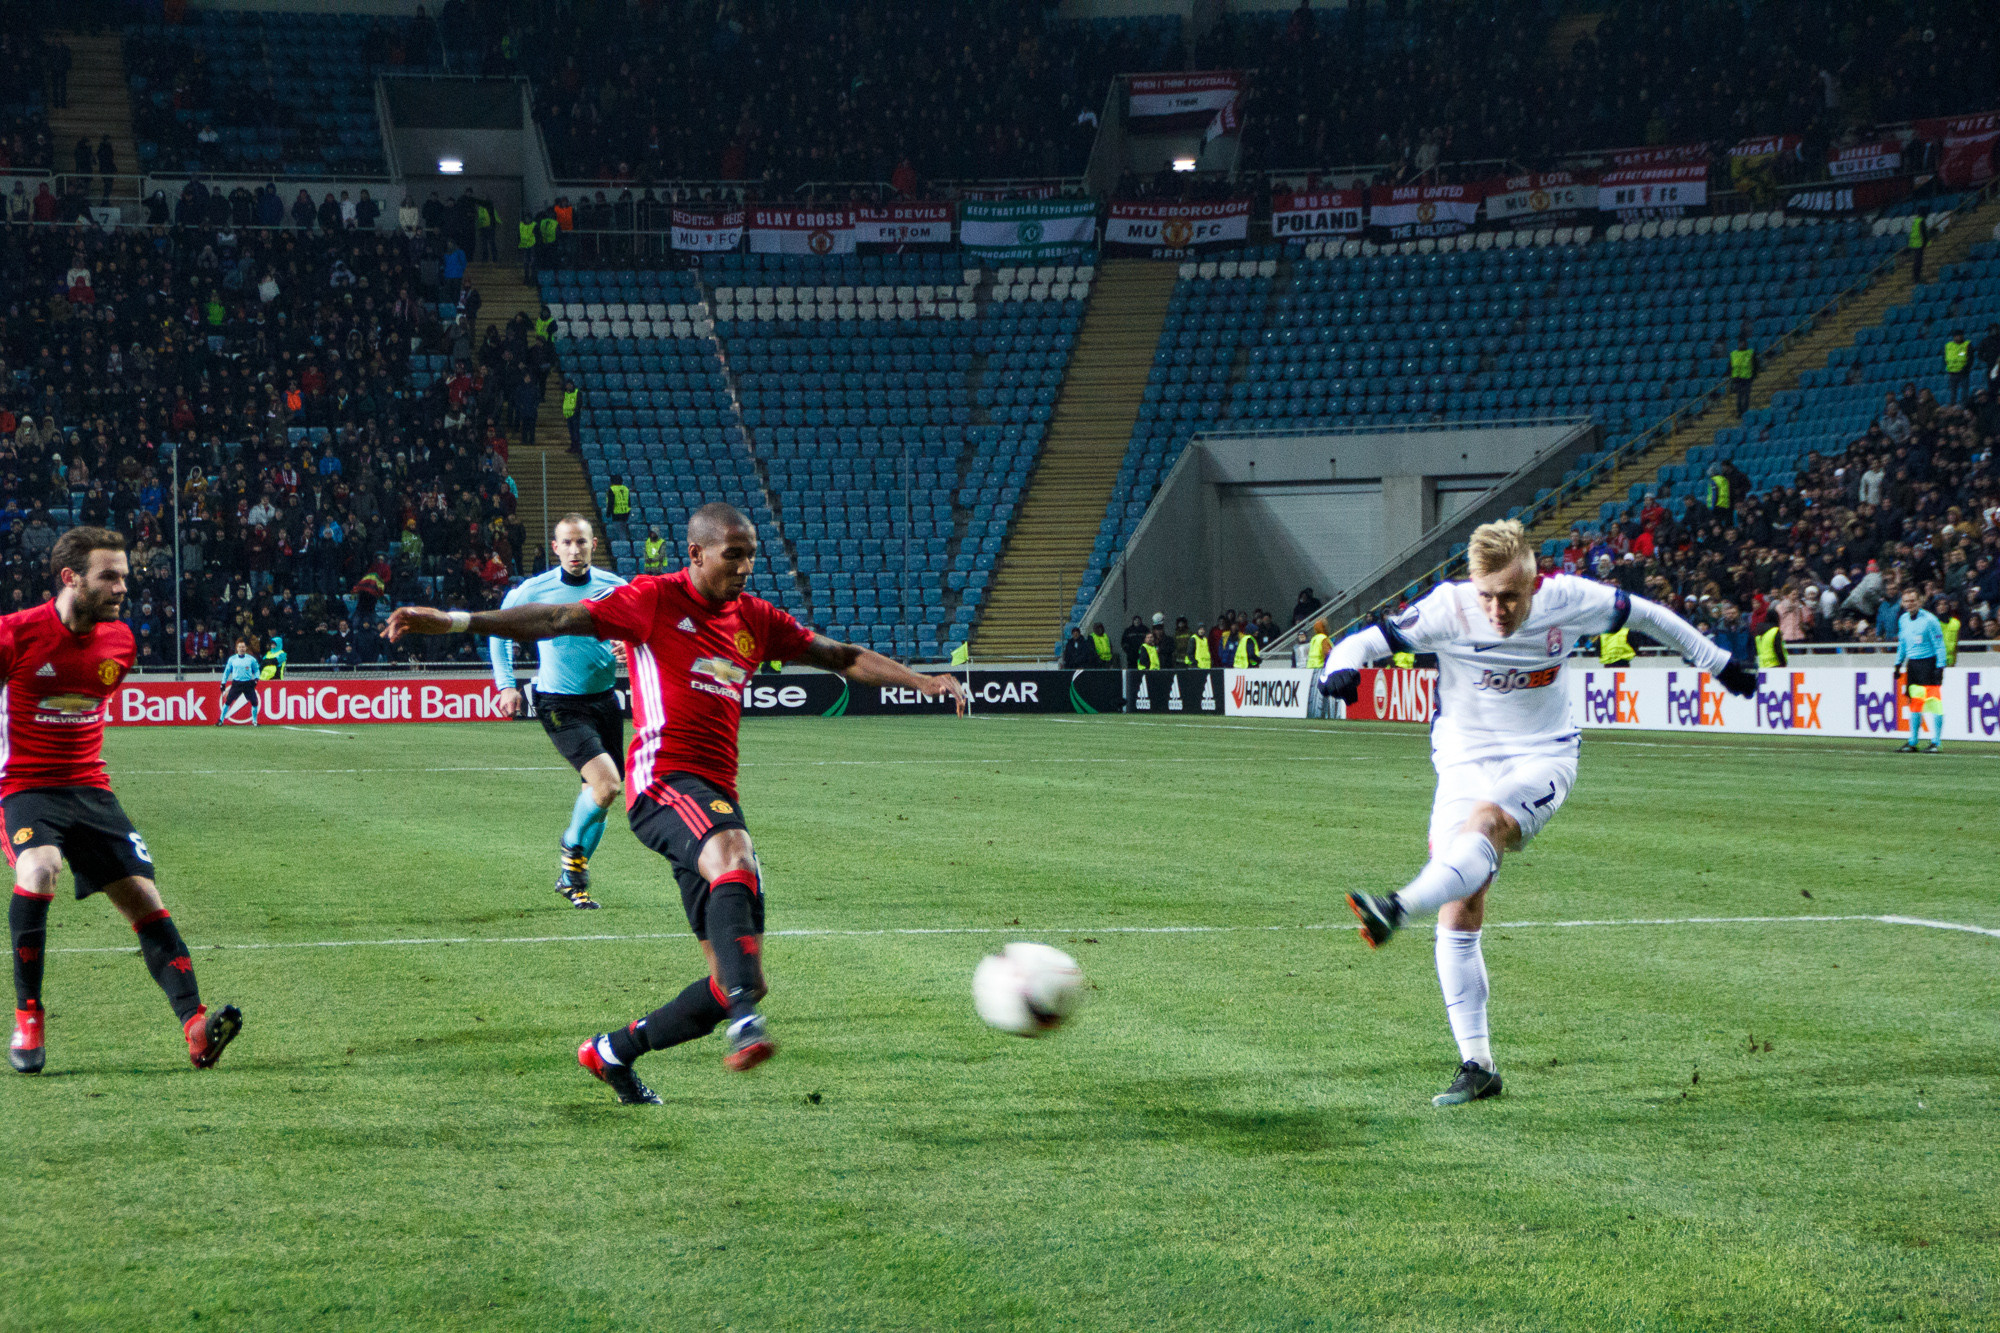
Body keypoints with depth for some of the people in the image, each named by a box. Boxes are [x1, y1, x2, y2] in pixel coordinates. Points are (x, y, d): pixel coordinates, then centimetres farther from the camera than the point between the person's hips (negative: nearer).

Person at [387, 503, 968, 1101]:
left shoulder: (754, 619, 19)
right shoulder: (656, 599, 1)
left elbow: (843, 657, 25)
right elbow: (560, 619, -6)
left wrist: (922, 683, 15)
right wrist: (456, 622, -15)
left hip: (717, 800, 7)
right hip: (664, 778, -7)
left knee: (739, 982, 2)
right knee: (735, 858, -40)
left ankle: (613, 1052, 20)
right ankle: (745, 1024, -54)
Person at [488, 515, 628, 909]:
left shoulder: (614, 588, 1)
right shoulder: (534, 591, -6)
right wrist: (506, 683, 2)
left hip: (605, 699, 4)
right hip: (560, 704, -4)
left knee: (602, 792, 7)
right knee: (607, 784, -21)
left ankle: (572, 876, 26)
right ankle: (572, 845, 7)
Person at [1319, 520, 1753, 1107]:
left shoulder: (1568, 599, -12)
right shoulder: (1448, 608, -15)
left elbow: (1645, 615, 6)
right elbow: (1364, 642, -16)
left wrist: (1719, 664, 17)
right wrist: (1341, 671, -41)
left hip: (1543, 757, -1)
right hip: (1466, 760, 1)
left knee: (1486, 821, -35)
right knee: (1458, 912, -9)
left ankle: (1397, 910, -57)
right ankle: (1477, 1065, -2)